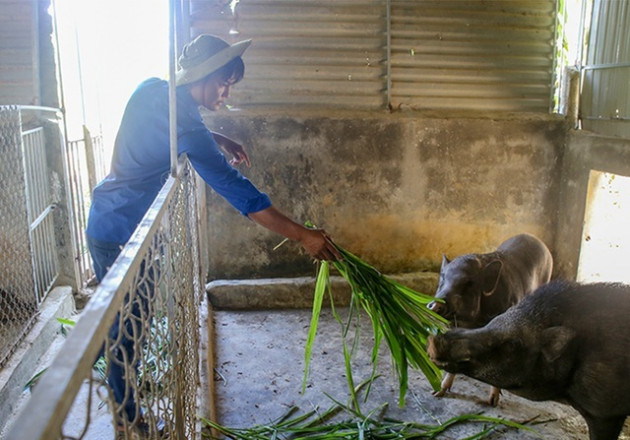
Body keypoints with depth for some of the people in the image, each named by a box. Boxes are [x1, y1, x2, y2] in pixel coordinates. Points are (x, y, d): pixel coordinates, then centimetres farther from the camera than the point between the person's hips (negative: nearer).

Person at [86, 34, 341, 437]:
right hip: (121, 234, -9)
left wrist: (219, 140, 7)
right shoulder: (184, 124, -26)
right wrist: (303, 235, -27)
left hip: (106, 221, 9)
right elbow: (238, 191, -30)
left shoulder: (151, 90, 0)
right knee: (127, 328, 5)